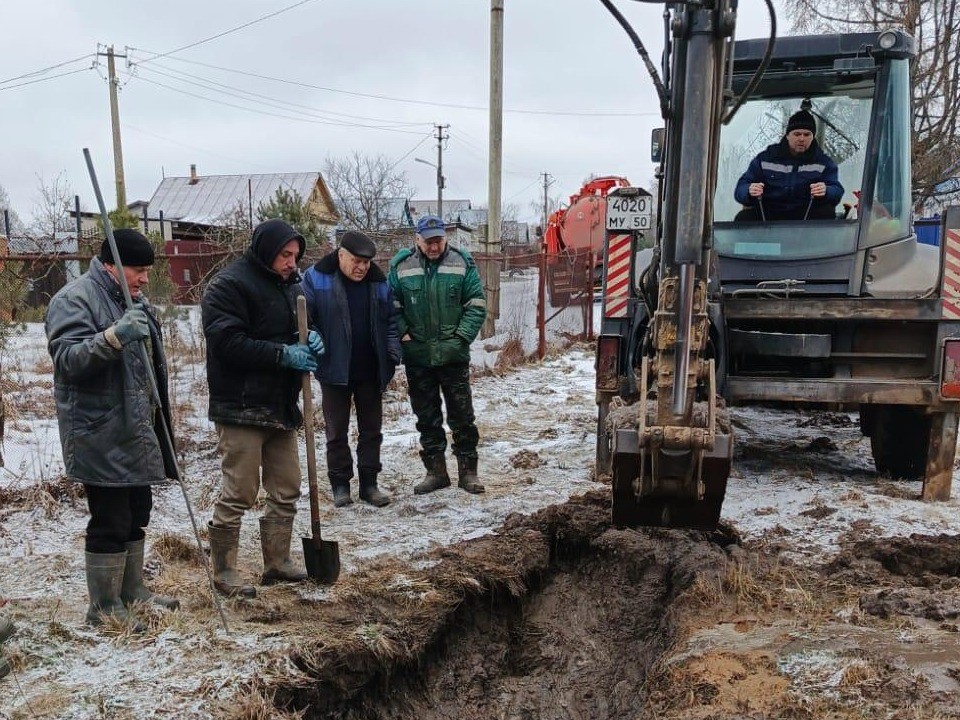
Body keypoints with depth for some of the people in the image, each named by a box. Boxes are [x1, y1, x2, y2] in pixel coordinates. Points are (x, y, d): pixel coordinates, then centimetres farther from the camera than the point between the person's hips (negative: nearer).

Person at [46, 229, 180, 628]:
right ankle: (104, 607, 11)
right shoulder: (74, 299, -12)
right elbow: (67, 359, -24)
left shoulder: (132, 300, 17)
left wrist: (158, 426, 23)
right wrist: (114, 336, -39)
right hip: (100, 435, -9)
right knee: (110, 521, -3)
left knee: (136, 513, 17)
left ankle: (132, 590, 31)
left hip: (136, 432, 9)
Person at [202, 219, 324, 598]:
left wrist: (310, 340, -2)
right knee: (238, 493, -3)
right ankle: (224, 571, 11)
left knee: (286, 489, 14)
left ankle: (277, 562, 27)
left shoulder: (289, 284, 15)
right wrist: (282, 354, -21)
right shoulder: (229, 284, -11)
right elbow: (227, 342, -20)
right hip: (241, 407, -8)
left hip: (281, 406, 9)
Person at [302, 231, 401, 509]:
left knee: (371, 429, 10)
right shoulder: (316, 278, -7)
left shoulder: (378, 281, 3)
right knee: (337, 431, 7)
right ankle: (340, 485, 19)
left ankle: (369, 483, 21)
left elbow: (391, 319, 10)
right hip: (335, 371, -3)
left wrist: (393, 351, -2)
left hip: (371, 371, 3)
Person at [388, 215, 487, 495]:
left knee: (462, 415, 5)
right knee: (426, 417, 11)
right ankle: (436, 471, 23)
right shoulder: (401, 266, 0)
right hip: (417, 356, 2)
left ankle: (468, 471, 16)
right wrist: (402, 333, -6)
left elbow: (476, 305, -2)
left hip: (453, 356, -1)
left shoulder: (462, 263, -2)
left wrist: (461, 336, -10)